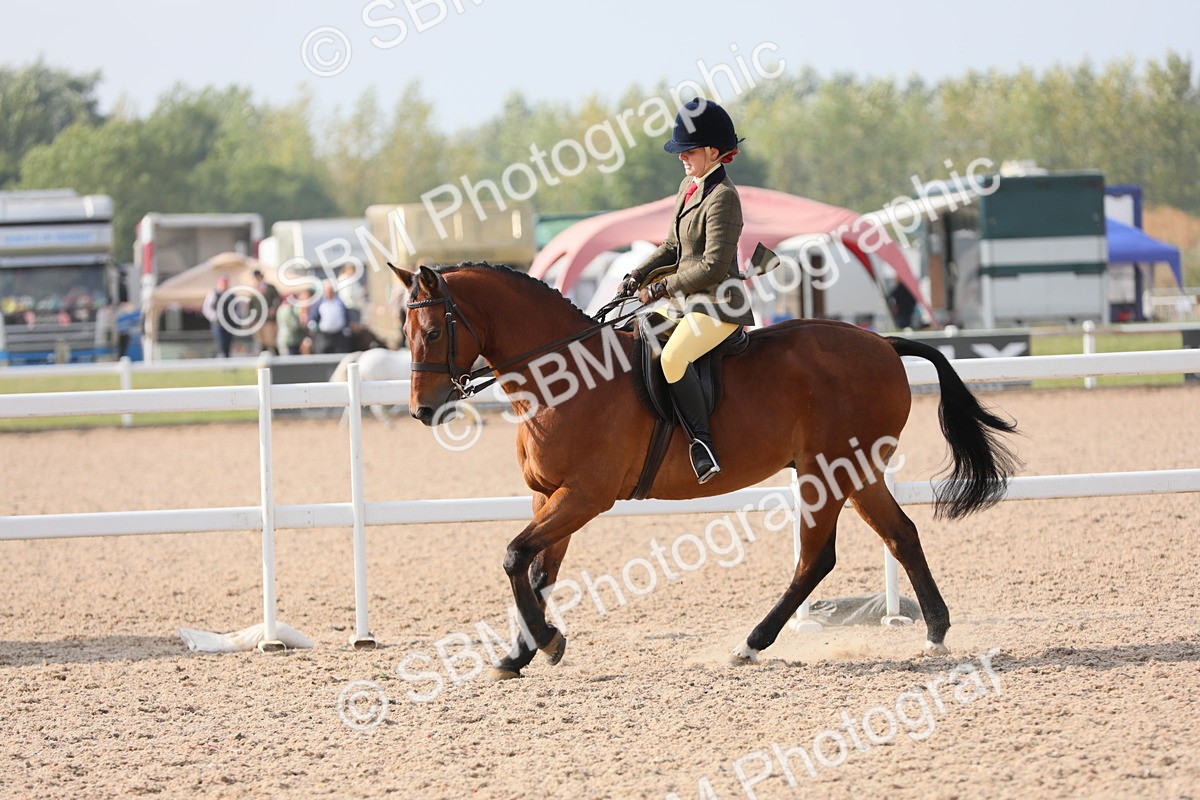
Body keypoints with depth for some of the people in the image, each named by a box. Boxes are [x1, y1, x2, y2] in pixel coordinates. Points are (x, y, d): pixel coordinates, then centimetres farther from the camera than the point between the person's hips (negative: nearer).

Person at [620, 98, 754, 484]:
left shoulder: (722, 198, -16)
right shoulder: (688, 187, 13)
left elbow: (713, 266, -21)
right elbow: (673, 247, 21)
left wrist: (663, 287, -16)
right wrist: (639, 275, 6)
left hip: (718, 305, -10)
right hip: (688, 302, 11)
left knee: (673, 357, -32)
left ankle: (702, 444, -29)